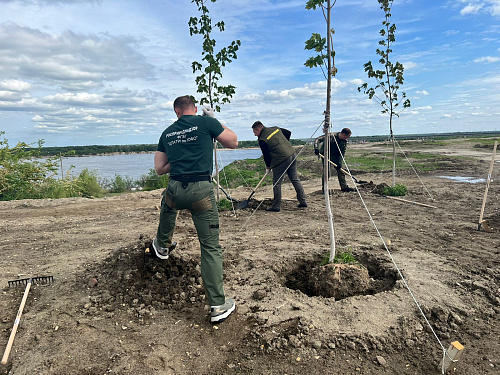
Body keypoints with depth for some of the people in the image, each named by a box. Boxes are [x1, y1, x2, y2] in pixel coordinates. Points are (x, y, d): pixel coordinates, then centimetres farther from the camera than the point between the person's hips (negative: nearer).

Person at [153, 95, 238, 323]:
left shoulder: (167, 133, 15)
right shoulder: (206, 122, 2)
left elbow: (159, 169, 18)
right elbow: (233, 142, 10)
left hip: (175, 190, 4)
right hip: (201, 190, -3)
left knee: (167, 203, 42)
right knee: (211, 247, 2)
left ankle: (163, 246, 59)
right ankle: (218, 306, 6)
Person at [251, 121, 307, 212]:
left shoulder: (262, 140, -7)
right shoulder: (275, 129, 13)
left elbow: (266, 155, -6)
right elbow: (288, 133, 21)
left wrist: (268, 167, 10)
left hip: (281, 160, -8)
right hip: (292, 154, 8)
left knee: (277, 184, 3)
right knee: (295, 179, 15)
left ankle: (276, 206, 8)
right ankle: (303, 201, 21)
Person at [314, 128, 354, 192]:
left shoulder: (345, 141, -7)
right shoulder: (331, 136, -24)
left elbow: (342, 152, -5)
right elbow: (318, 139, -25)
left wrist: (339, 162, -16)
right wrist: (316, 148, -41)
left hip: (335, 156, 6)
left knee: (340, 169, 4)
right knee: (326, 170, -13)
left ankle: (344, 187, 14)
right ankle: (324, 188, -4)